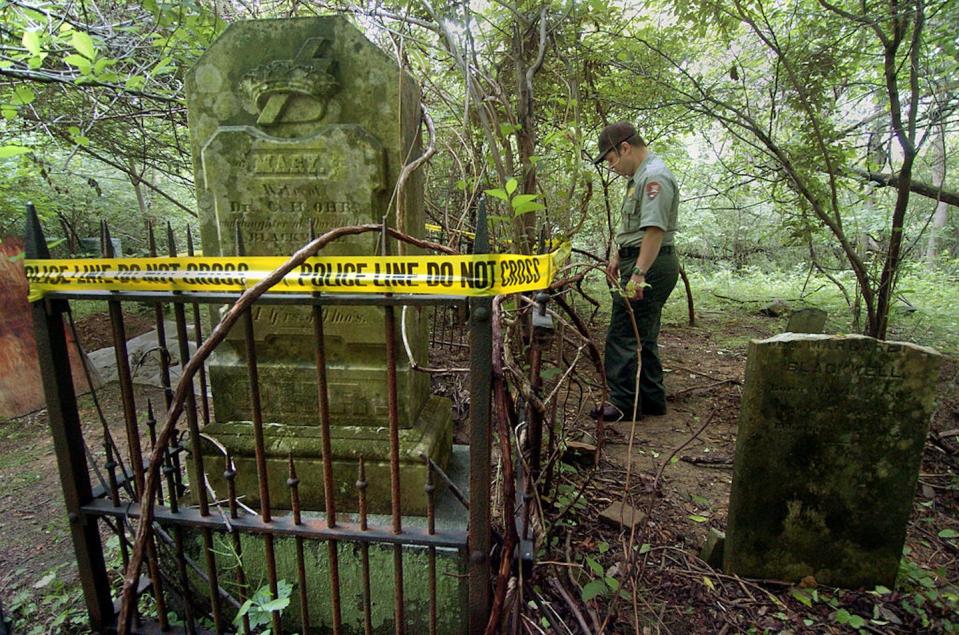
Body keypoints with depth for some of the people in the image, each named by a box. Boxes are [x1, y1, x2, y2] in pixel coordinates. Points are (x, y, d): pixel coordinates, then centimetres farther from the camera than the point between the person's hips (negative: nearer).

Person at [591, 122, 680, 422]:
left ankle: (624, 404, 2)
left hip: (649, 266, -11)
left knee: (623, 337, -7)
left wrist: (639, 274, -29)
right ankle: (652, 399, 25)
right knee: (643, 337, 15)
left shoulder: (654, 177, -15)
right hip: (641, 263, 11)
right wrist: (617, 256, 25)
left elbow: (655, 230, -25)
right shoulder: (640, 175, 19)